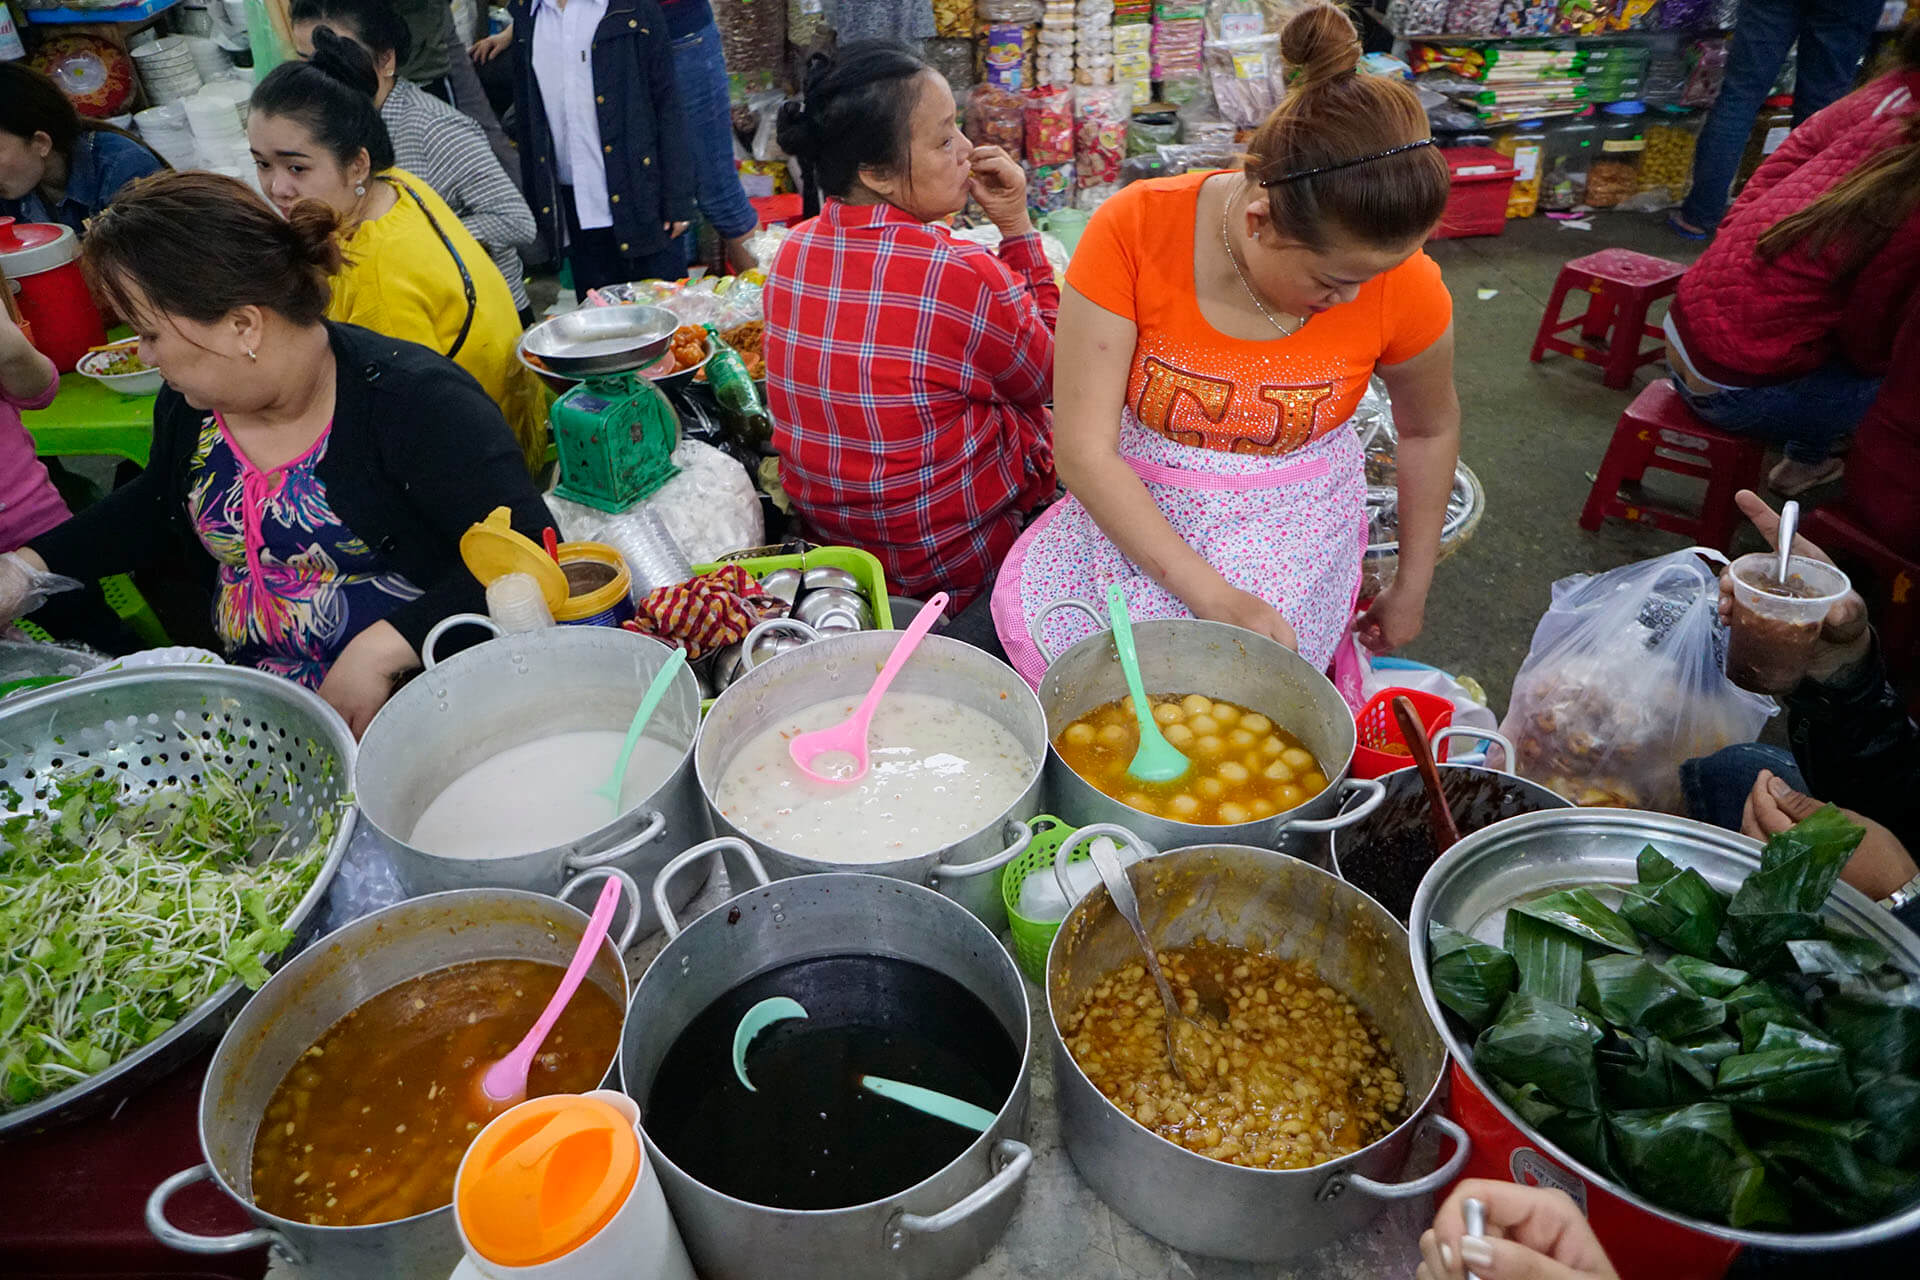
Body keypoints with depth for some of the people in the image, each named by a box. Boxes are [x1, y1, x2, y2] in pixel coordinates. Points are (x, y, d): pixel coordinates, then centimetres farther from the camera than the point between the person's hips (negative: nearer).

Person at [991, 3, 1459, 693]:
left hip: (1292, 519, 1)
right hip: (1134, 505, 0)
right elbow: (1084, 449, -21)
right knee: (1032, 610, -28)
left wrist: (1411, 590, 15)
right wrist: (1213, 596, -29)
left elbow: (1431, 428, 9)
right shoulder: (1134, 229, -19)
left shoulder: (1401, 285, -12)